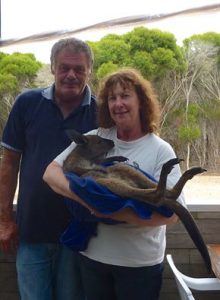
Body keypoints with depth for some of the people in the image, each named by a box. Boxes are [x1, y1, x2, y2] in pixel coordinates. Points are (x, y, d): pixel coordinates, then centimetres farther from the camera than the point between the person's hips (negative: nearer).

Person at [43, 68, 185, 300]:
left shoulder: (161, 151, -9)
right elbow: (51, 173, -6)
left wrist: (113, 212, -28)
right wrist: (86, 198, -24)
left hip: (140, 263, -2)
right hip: (93, 255, 2)